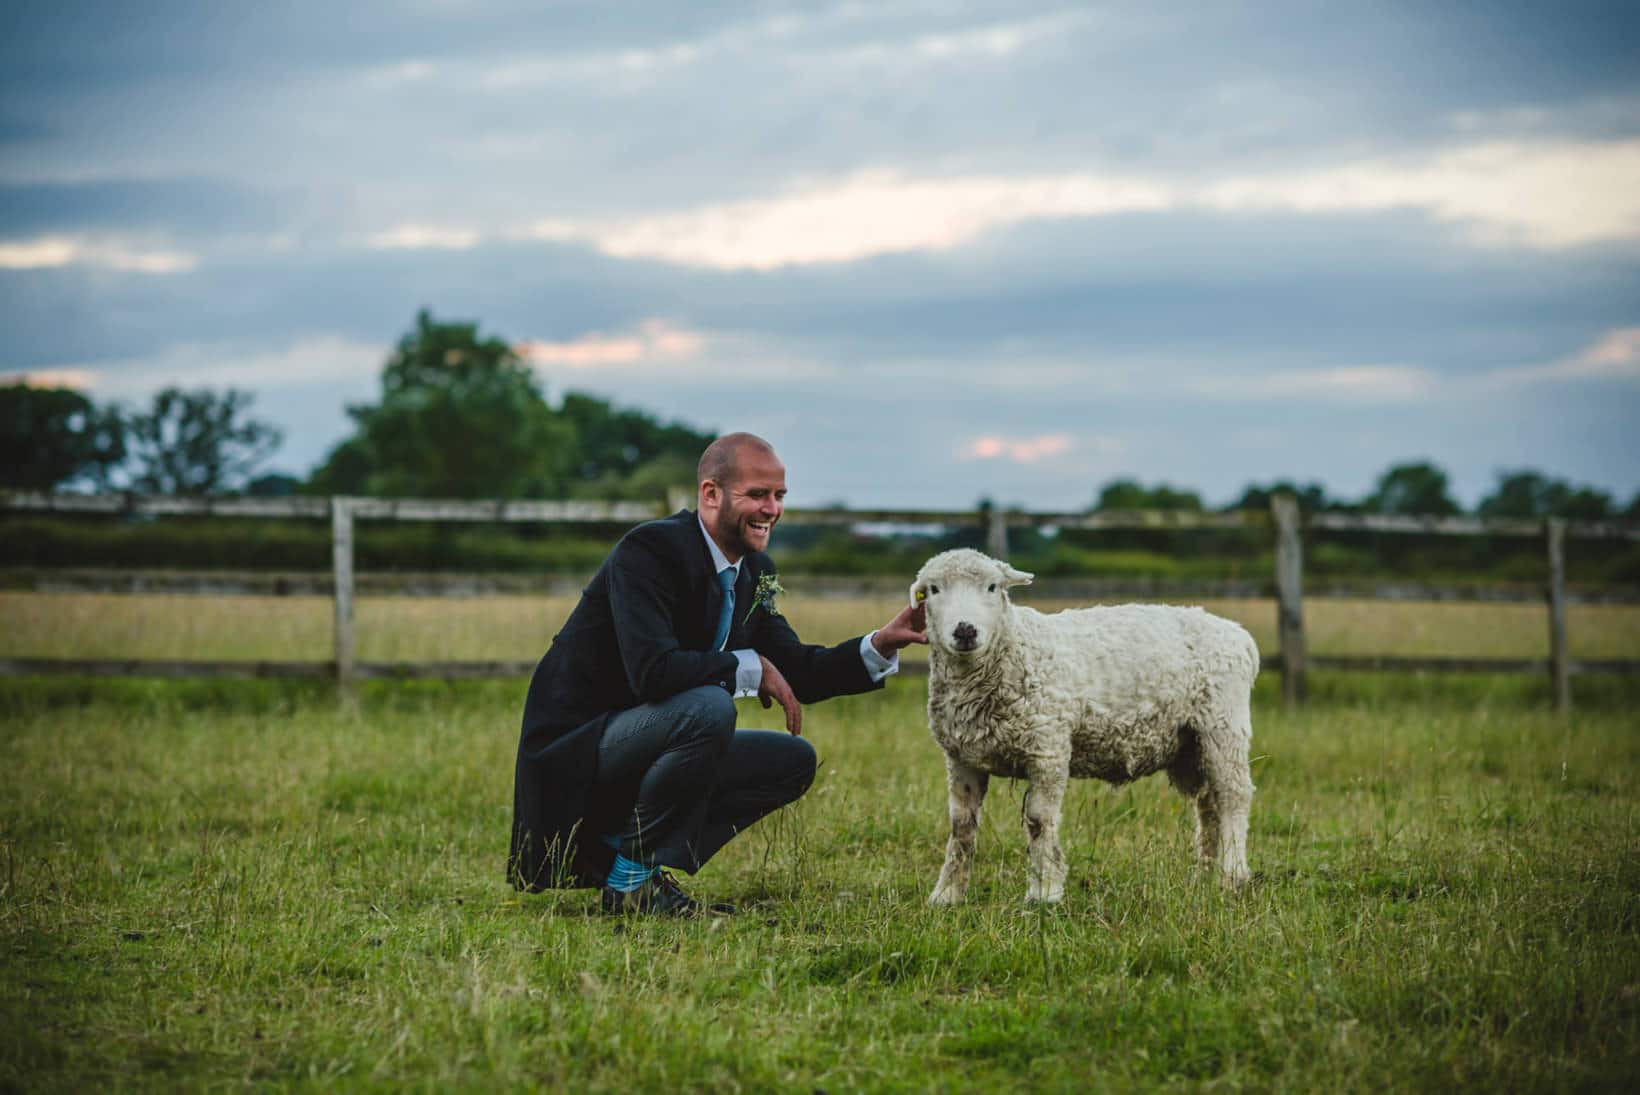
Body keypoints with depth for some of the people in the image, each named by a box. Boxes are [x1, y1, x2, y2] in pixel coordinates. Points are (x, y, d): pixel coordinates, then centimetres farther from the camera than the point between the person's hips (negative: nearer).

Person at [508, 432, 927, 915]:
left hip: (641, 748, 10)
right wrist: (751, 667, -21)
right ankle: (629, 880, -17)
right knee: (708, 707, -32)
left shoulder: (754, 571, 7)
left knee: (794, 760, 6)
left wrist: (880, 645, -5)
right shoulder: (648, 550, -21)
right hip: (573, 756, -10)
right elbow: (652, 670, -33)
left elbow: (794, 673, 10)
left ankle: (623, 850, 1)